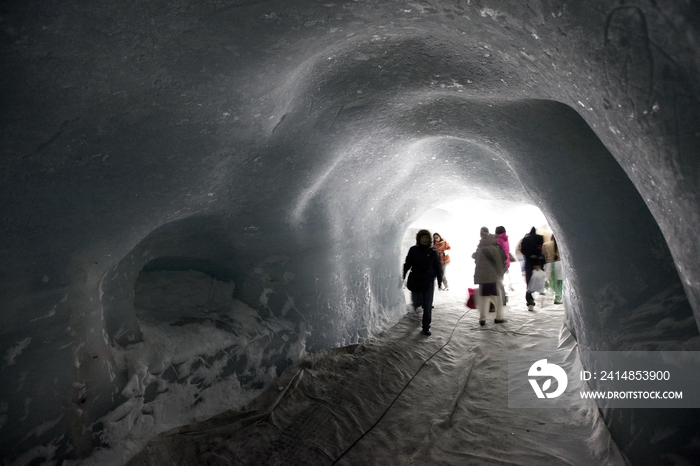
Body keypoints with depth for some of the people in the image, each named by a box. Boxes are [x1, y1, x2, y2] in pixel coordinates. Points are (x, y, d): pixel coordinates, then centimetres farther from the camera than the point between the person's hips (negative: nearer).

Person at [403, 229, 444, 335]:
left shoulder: (432, 251, -1)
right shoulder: (413, 250, -2)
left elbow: (437, 267, 4)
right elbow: (407, 264, 3)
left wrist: (439, 280, 4)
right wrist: (403, 276, 0)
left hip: (429, 282, 0)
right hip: (415, 282, 0)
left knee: (427, 307, 2)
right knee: (416, 302, 9)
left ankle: (426, 327, 14)